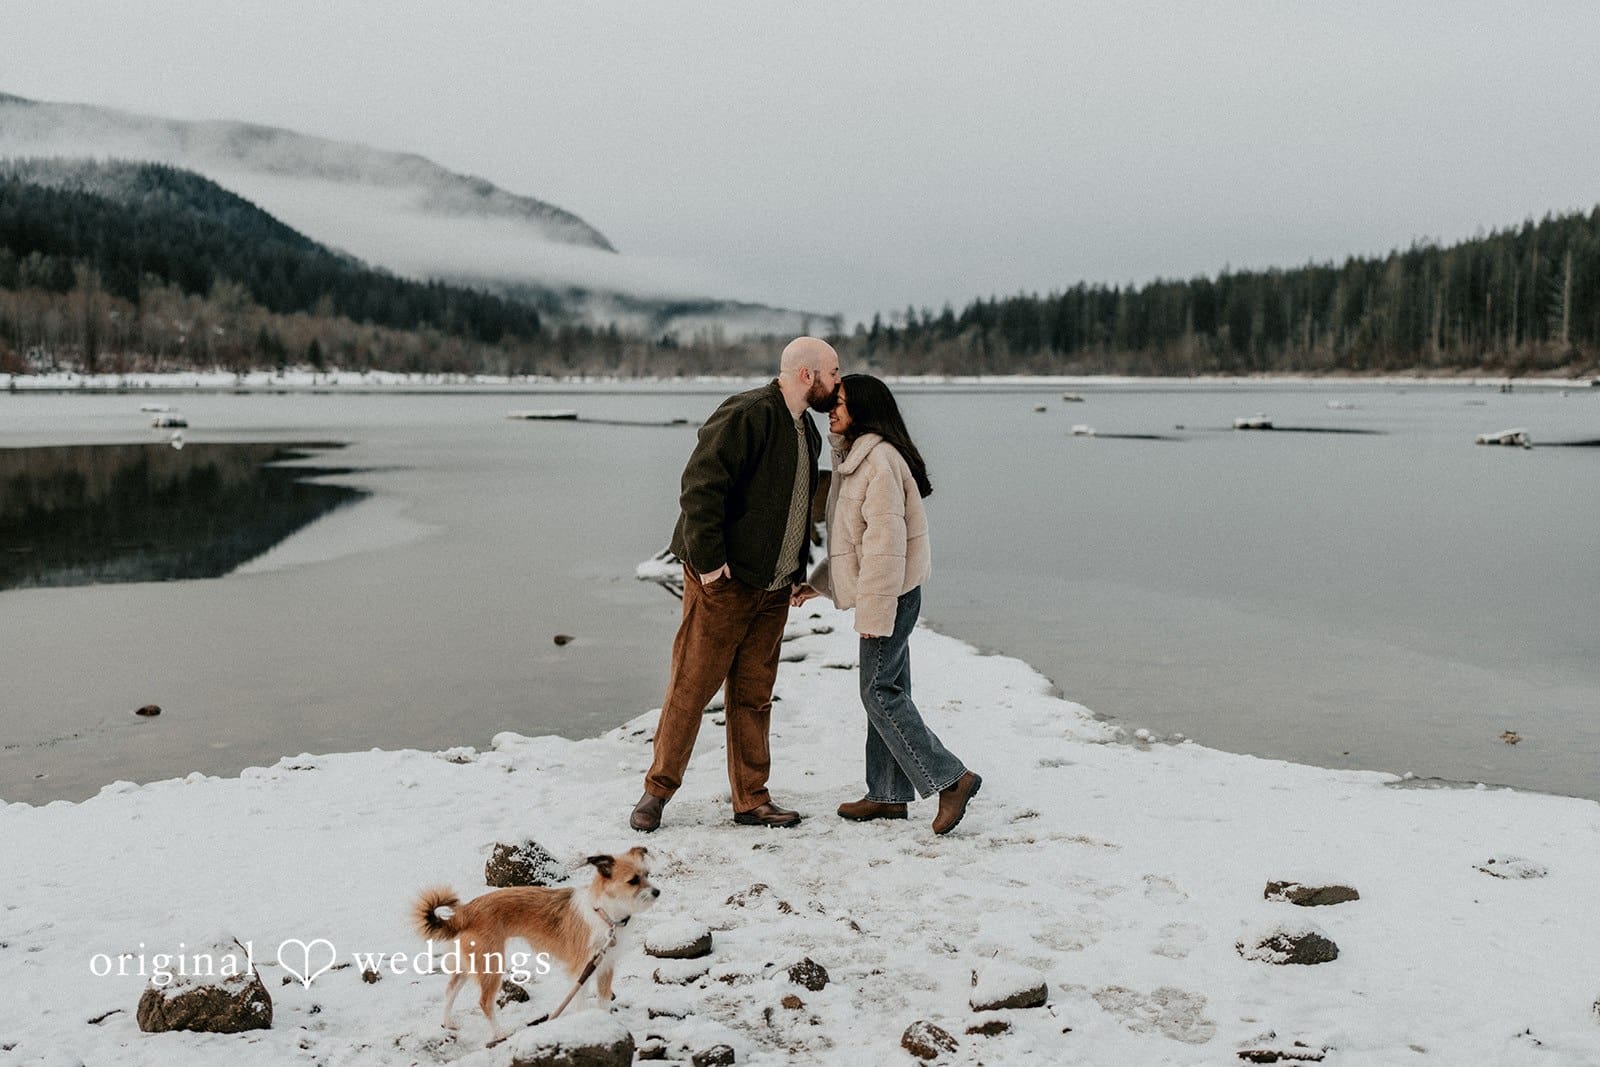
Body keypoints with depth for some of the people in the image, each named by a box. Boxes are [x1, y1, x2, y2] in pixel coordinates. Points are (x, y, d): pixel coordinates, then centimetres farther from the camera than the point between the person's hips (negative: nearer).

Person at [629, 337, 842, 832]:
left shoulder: (807, 430, 14)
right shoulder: (747, 416, -16)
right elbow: (700, 485, -21)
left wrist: (797, 571, 17)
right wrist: (708, 558, -22)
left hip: (772, 590, 8)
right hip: (722, 582, -8)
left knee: (754, 696, 11)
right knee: (692, 687, 0)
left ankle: (751, 800, 19)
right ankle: (658, 790, 15)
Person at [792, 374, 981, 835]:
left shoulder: (880, 460, -17)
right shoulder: (855, 458, 16)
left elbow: (886, 540, -22)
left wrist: (873, 609, -23)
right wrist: (818, 582, 19)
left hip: (891, 594, -10)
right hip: (881, 595, 10)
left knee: (880, 692, -8)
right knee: (884, 691, 12)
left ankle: (950, 779, -3)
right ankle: (888, 795, 19)